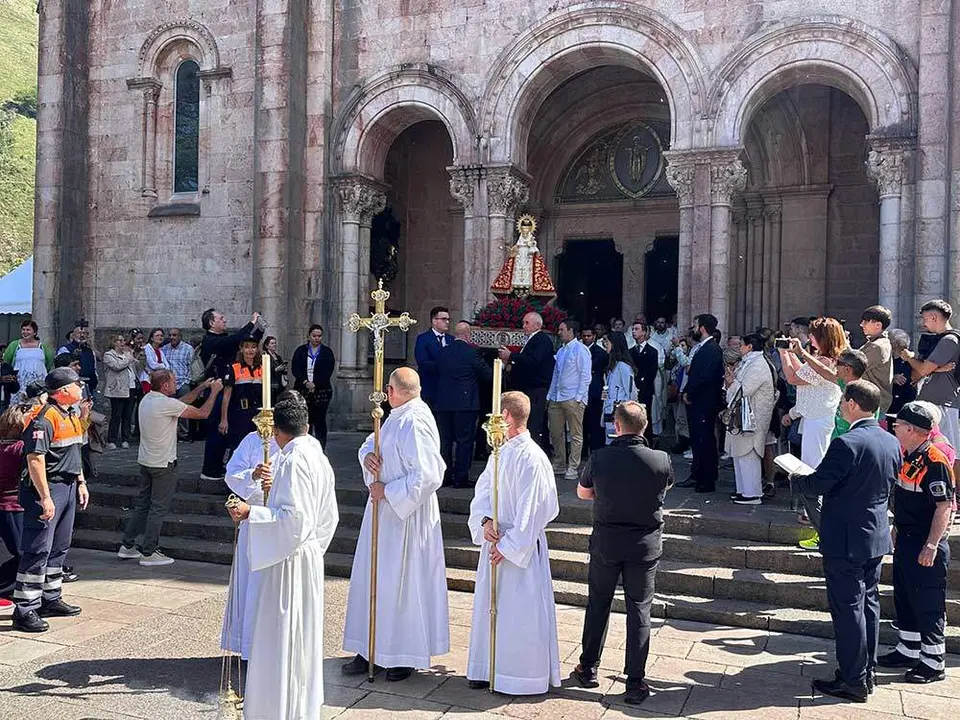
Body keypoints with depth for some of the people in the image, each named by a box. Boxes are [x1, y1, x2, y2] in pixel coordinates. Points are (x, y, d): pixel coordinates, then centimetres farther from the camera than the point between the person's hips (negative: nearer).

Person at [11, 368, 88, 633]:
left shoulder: (72, 416, 13)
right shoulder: (44, 419, -19)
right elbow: (35, 460, -24)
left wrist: (81, 483, 21)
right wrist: (45, 498, -25)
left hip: (68, 487, 10)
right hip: (48, 489, -10)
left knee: (59, 547, 17)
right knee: (38, 551, -6)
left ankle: (51, 599, 28)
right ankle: (24, 611, 0)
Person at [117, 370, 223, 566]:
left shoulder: (147, 399, 5)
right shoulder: (167, 404, -22)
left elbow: (181, 402, 17)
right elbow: (203, 413, -16)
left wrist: (201, 387, 16)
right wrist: (214, 392, -3)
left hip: (145, 461, 9)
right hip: (163, 464, -9)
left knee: (142, 504, 17)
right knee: (158, 509, 1)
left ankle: (127, 546, 24)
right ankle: (149, 553, 7)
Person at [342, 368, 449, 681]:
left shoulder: (415, 423, -21)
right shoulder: (397, 417, 8)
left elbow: (427, 475, -26)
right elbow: (371, 443, 17)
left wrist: (387, 491, -19)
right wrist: (367, 454, -7)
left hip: (406, 515, -10)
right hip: (384, 509, 10)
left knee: (402, 582, 2)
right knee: (374, 580, 14)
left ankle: (407, 656, 17)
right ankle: (372, 650, 26)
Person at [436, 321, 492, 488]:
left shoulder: (443, 352, 4)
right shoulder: (471, 353, -10)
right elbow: (488, 375, -5)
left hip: (443, 403, 5)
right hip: (465, 403, -5)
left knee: (445, 440, 11)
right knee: (464, 440, 1)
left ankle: (445, 476, 16)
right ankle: (461, 477, 2)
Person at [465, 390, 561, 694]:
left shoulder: (531, 457, -19)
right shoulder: (500, 451, 7)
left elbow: (532, 509, -19)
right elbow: (483, 489, 7)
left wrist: (508, 545, -17)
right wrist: (485, 521, -11)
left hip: (521, 545, -8)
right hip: (494, 540, 8)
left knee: (520, 612, 2)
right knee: (489, 606, 16)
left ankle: (523, 677, 17)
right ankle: (490, 669, 31)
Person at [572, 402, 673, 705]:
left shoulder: (599, 458, -13)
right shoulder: (662, 460, -12)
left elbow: (582, 492, 6)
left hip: (606, 542, 0)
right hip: (646, 545, 0)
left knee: (598, 605, 16)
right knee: (639, 611, 9)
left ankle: (588, 669, 29)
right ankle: (636, 684, 12)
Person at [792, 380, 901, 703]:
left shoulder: (847, 443, -24)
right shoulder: (892, 443, 2)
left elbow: (816, 485, -21)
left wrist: (796, 476, -1)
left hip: (845, 541, -8)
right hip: (877, 537, 8)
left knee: (848, 609, 1)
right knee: (868, 604, 18)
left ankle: (853, 682, 10)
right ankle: (866, 672, 29)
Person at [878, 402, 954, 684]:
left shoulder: (935, 462, -21)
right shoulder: (906, 456, 8)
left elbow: (945, 506, -22)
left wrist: (931, 546, -23)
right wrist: (897, 529, 22)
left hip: (926, 545, -9)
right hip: (906, 539, 10)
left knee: (928, 604, 1)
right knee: (904, 597, 18)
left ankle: (933, 662, 13)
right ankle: (908, 651, 32)